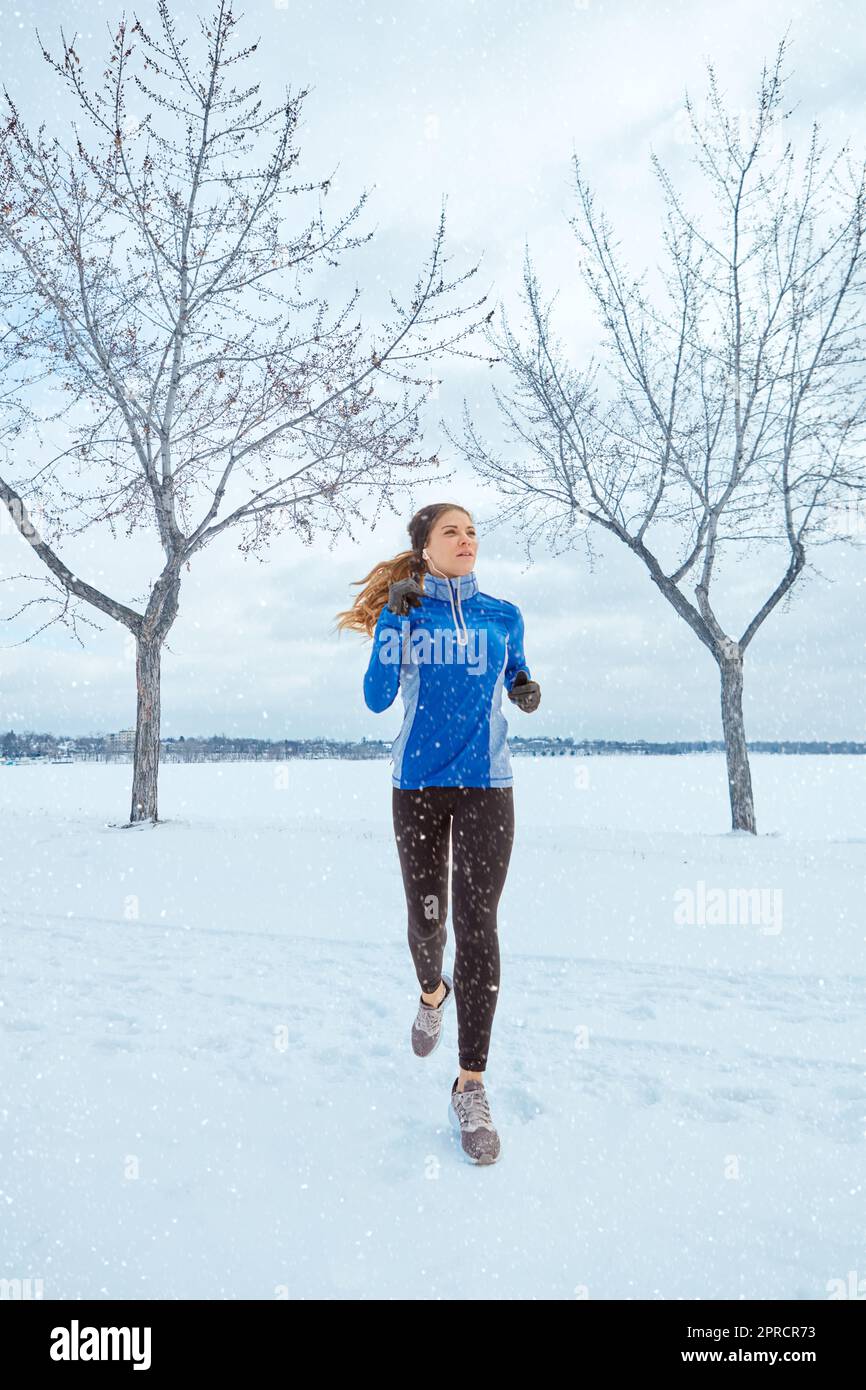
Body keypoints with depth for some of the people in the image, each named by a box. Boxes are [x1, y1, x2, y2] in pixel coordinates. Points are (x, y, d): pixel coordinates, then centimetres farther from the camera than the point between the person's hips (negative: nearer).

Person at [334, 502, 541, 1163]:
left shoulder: (503, 615, 7)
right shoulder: (401, 612, 3)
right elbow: (377, 699, -7)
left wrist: (528, 691, -6)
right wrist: (394, 620, -16)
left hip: (486, 785, 0)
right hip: (417, 785, 0)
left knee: (477, 926, -7)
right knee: (426, 917, 9)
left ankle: (471, 1086, 3)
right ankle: (432, 990, 45)